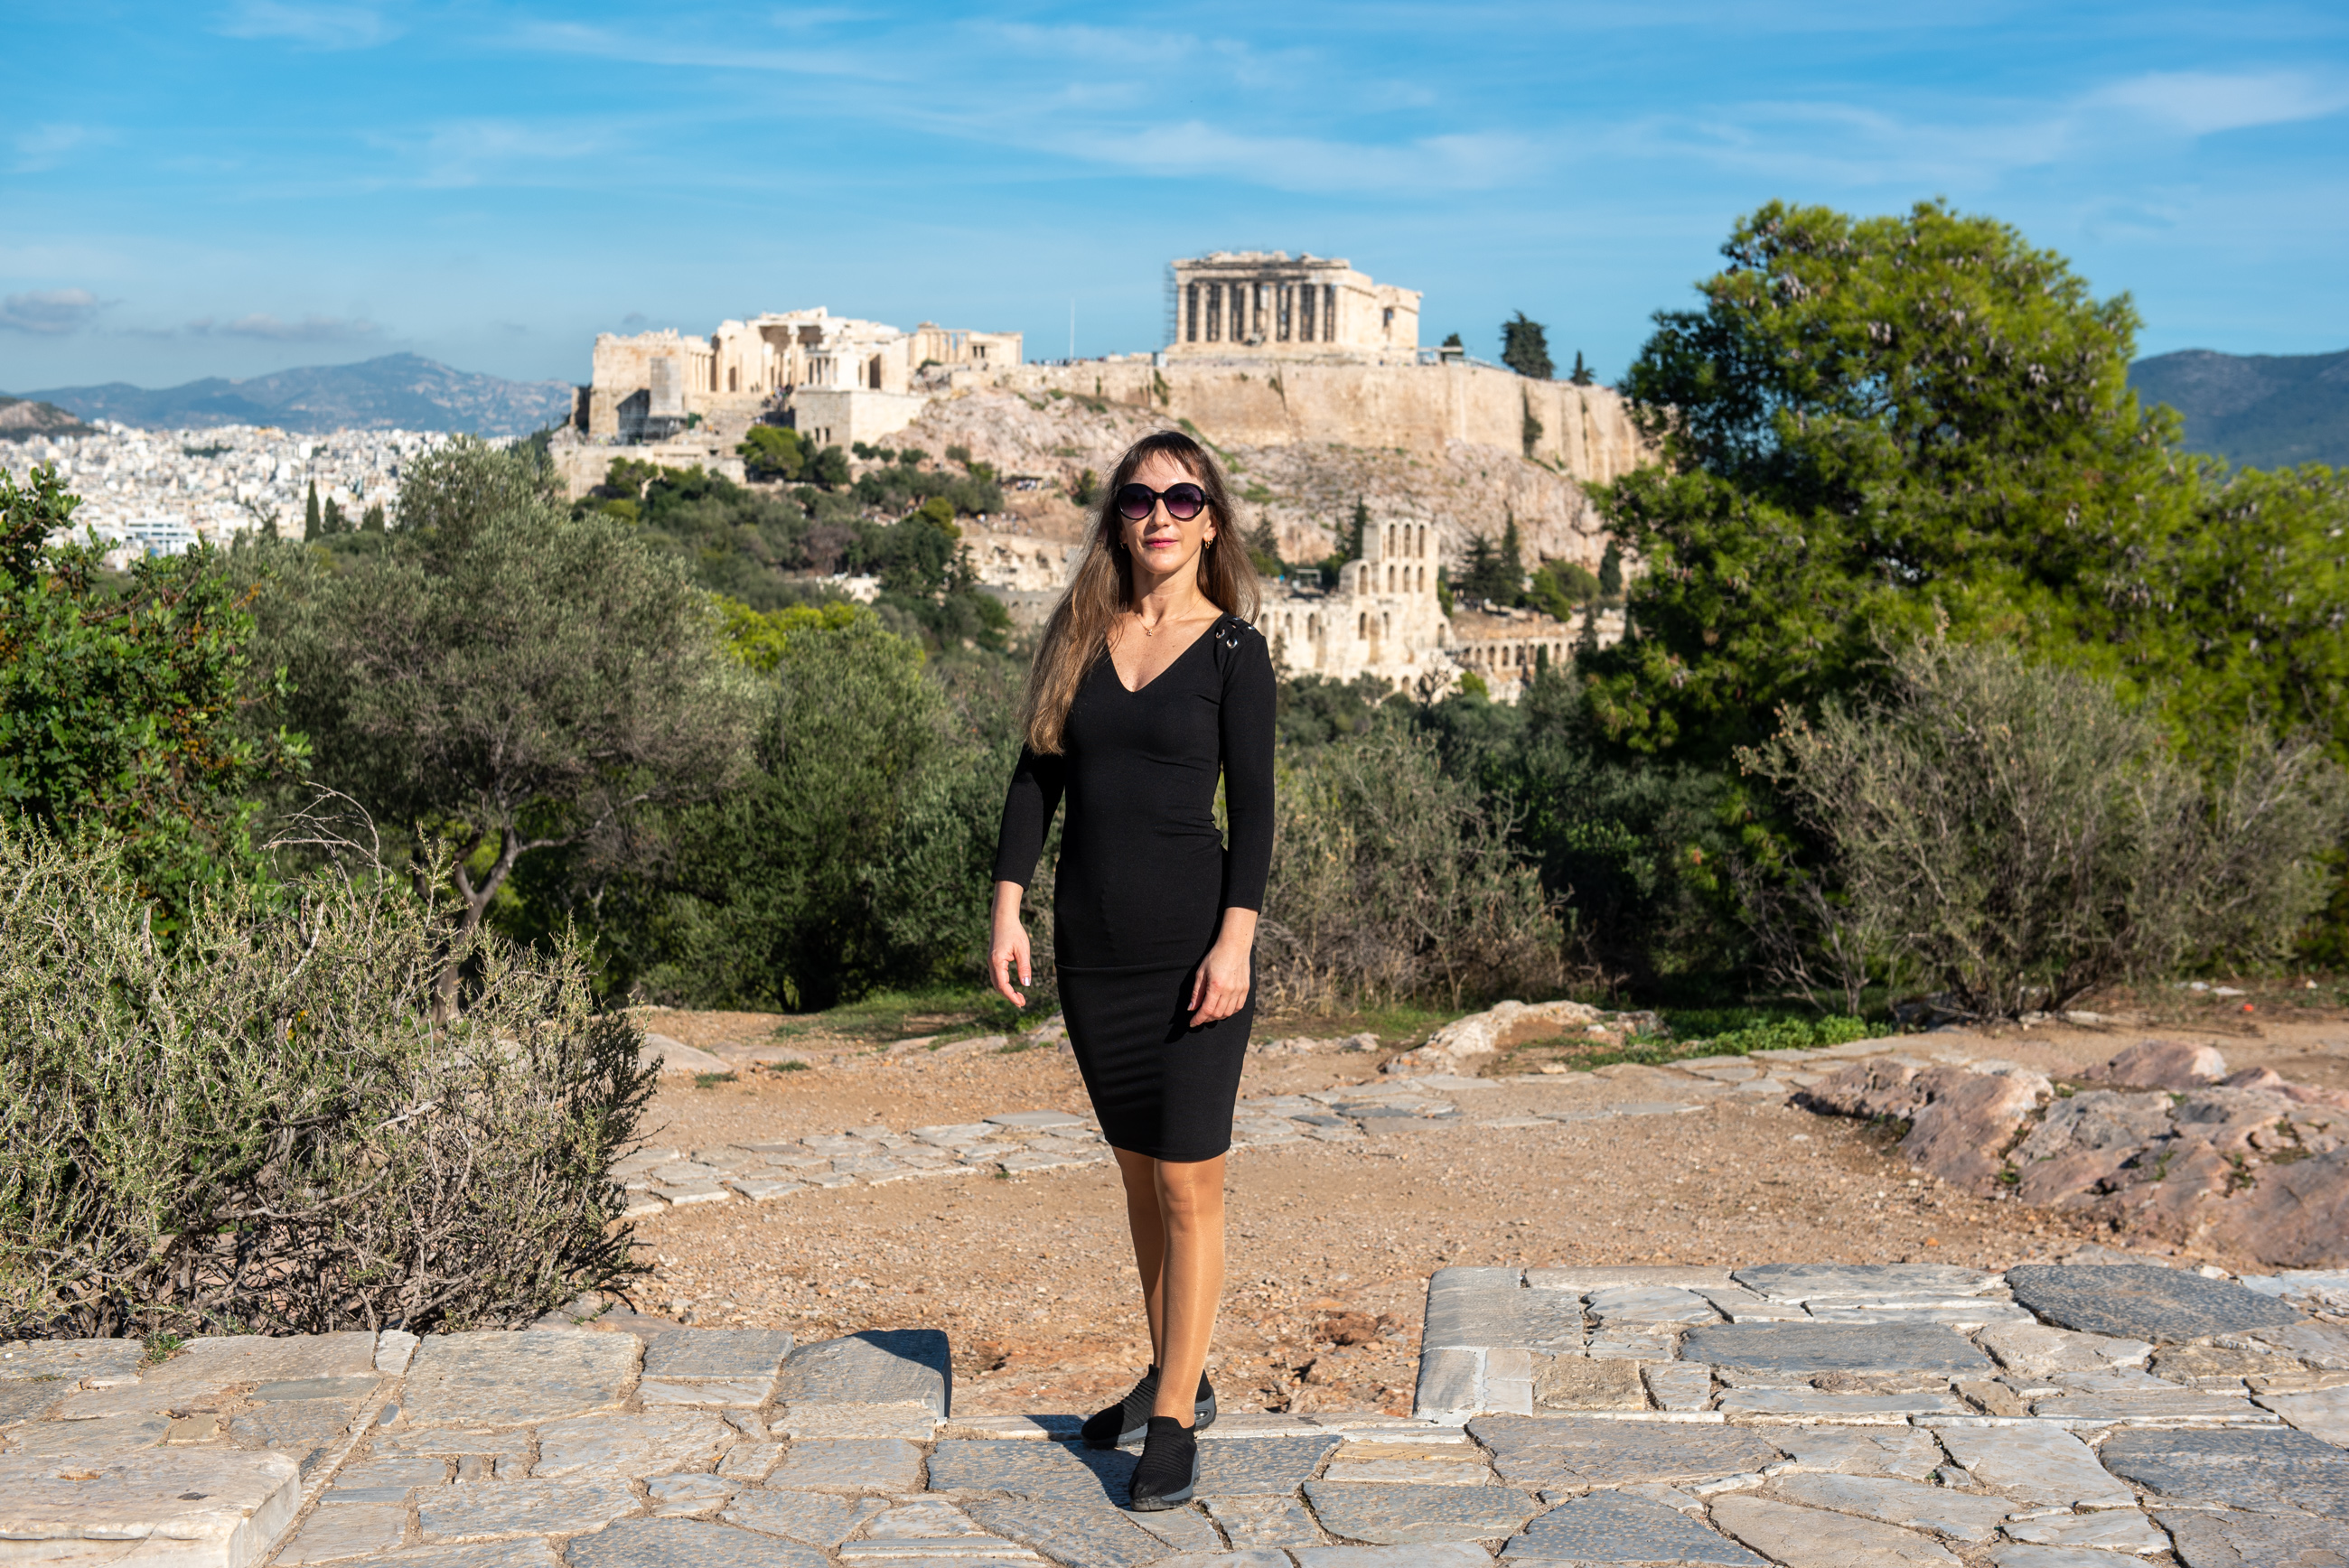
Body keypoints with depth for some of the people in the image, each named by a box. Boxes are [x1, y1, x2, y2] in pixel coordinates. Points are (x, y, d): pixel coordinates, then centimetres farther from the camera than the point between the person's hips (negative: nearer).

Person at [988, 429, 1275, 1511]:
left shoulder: (1233, 649, -3)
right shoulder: (1078, 635, 8)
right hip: (1093, 944, 4)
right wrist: (1008, 909, 1)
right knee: (1139, 1171, 15)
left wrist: (1235, 942, -15)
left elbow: (1253, 806, -6)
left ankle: (1175, 1421, 9)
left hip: (1191, 943, -4)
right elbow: (1036, 777, 8)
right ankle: (1177, 1374, 31)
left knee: (1189, 1184, -1)